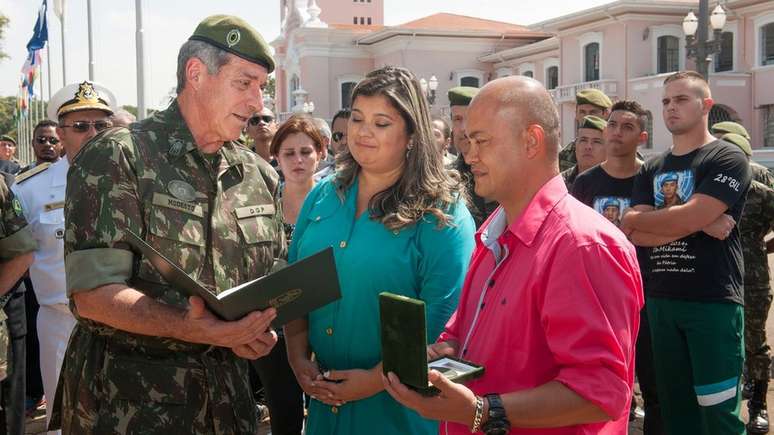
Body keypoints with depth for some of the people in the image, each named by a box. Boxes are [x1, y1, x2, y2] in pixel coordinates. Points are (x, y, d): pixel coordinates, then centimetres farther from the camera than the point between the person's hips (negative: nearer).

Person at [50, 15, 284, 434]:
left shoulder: (259, 174, 7)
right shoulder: (116, 157, -12)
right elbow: (92, 294, -19)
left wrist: (260, 329, -9)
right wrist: (188, 328, -33)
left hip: (226, 391, 6)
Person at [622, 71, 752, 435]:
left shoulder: (728, 159, -5)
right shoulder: (651, 170, 13)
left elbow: (689, 217, -18)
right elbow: (636, 235, -1)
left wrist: (635, 218, -3)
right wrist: (700, 224, -13)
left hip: (713, 302, -6)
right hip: (660, 300, 6)